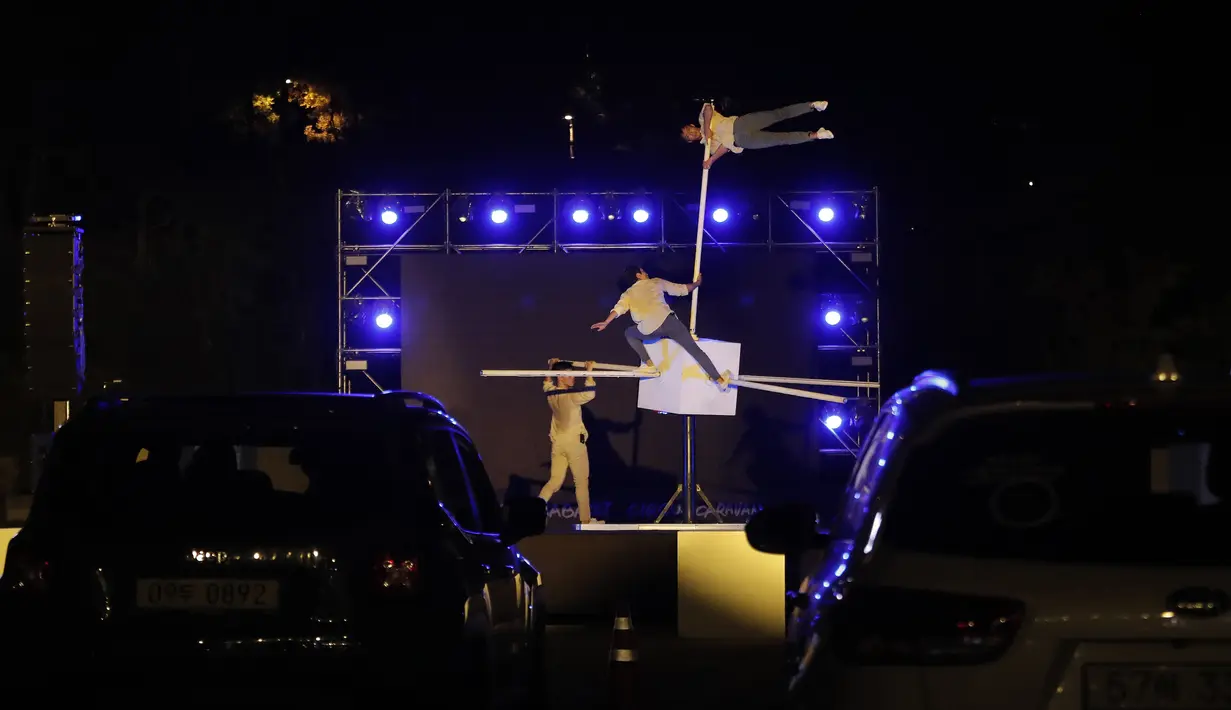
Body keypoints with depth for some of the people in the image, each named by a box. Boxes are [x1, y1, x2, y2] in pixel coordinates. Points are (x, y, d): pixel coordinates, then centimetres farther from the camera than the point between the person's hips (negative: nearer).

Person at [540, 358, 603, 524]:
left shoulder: (551, 394, 2)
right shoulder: (571, 396, -20)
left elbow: (547, 384, 24)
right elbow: (589, 393, -27)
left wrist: (550, 367, 28)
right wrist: (589, 372, -19)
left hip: (558, 444, 6)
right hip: (574, 443, -6)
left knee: (555, 481, 12)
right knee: (581, 482, 5)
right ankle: (585, 519, 10)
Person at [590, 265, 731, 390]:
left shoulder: (628, 293, 23)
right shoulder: (656, 282, 24)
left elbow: (619, 308, 2)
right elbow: (681, 289, 29)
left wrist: (606, 323, -8)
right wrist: (697, 283, 46)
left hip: (649, 330, 0)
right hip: (668, 320, 0)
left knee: (629, 333, 31)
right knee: (694, 349, 11)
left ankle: (649, 365, 17)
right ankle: (720, 380, 10)